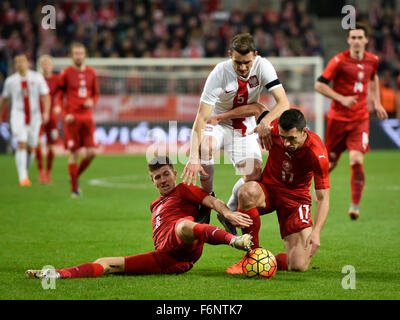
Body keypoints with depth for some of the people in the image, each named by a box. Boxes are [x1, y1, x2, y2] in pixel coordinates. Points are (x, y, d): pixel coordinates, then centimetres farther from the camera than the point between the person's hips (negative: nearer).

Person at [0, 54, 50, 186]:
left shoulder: (37, 78, 0)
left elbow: (45, 96, -3)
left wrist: (46, 112, -17)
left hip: (34, 116, 2)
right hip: (18, 115, -2)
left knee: (31, 148, 8)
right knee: (21, 145, -17)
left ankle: (25, 170, 33)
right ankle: (23, 177, -22)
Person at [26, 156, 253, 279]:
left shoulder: (184, 191, 15)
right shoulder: (155, 205, 36)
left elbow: (211, 201, 1)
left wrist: (228, 214, -20)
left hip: (184, 248, -7)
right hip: (164, 259, 7)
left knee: (184, 225, -43)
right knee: (109, 264, -2)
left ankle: (234, 240, -61)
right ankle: (58, 274, -11)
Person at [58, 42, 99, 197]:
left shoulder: (91, 73, 8)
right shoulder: (66, 74, -2)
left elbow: (96, 94, 17)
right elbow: (59, 96, 2)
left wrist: (92, 101, -5)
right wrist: (65, 113, -10)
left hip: (87, 117, 3)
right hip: (72, 118, -3)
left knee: (91, 152, -5)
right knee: (73, 153, -3)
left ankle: (76, 175, 21)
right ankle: (74, 187, 7)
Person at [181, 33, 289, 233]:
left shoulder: (262, 66, -19)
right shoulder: (219, 74, -26)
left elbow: (283, 102, -23)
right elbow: (201, 118, -30)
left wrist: (266, 121, -45)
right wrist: (193, 158, -41)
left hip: (245, 127, 2)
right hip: (218, 124, -2)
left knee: (254, 176, -18)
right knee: (204, 147, -35)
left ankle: (230, 211, 11)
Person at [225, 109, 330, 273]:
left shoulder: (317, 153, -24)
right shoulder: (274, 129, -20)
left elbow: (323, 198, -19)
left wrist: (316, 232, -30)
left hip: (296, 197, -1)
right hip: (268, 188, 1)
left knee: (299, 266, -17)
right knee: (247, 192, -40)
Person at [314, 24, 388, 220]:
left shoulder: (372, 61, 3)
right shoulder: (339, 61, -12)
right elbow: (319, 85, -11)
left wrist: (377, 103, 18)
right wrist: (341, 99, -20)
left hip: (360, 118, 2)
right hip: (338, 117, -2)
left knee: (357, 160, -15)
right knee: (330, 162, 8)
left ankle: (355, 205, -8)